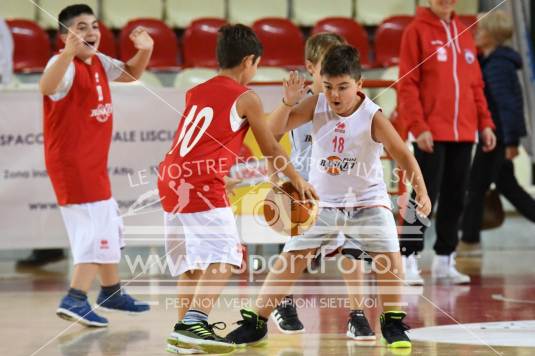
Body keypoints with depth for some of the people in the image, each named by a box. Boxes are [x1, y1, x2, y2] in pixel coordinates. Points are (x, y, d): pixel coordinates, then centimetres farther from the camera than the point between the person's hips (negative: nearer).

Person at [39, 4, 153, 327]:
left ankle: (112, 291, 35)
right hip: (72, 162, -10)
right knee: (96, 230, -15)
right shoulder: (66, 64, -20)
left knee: (109, 227, 21)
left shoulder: (99, 62, 7)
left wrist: (145, 51, 5)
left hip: (93, 162, 10)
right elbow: (46, 88, -43)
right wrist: (69, 52, -58)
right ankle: (75, 300, -16)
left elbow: (130, 74, 26)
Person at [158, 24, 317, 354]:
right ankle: (194, 323, -26)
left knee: (193, 261, 18)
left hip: (171, 181, 8)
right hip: (204, 185, -8)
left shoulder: (195, 92, 20)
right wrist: (299, 181, 24)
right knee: (223, 257, -10)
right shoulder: (247, 98, 2)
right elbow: (271, 149, 10)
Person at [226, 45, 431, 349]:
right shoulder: (316, 105, -12)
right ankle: (256, 323, 10)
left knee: (390, 256, -19)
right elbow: (275, 131, -13)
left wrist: (421, 192, -31)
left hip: (367, 199, -2)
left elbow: (404, 155, -19)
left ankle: (393, 324, 0)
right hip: (322, 201, 2)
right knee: (289, 260, -2)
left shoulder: (373, 117, -20)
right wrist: (288, 102, -30)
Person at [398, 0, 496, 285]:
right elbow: (407, 84, -8)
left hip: (463, 132, 6)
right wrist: (418, 126, -16)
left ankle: (444, 261, 16)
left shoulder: (463, 33, 14)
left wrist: (484, 123, 9)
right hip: (431, 133, -6)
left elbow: (475, 84, 17)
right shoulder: (417, 31, -3)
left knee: (455, 199, 8)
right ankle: (408, 260, 0)